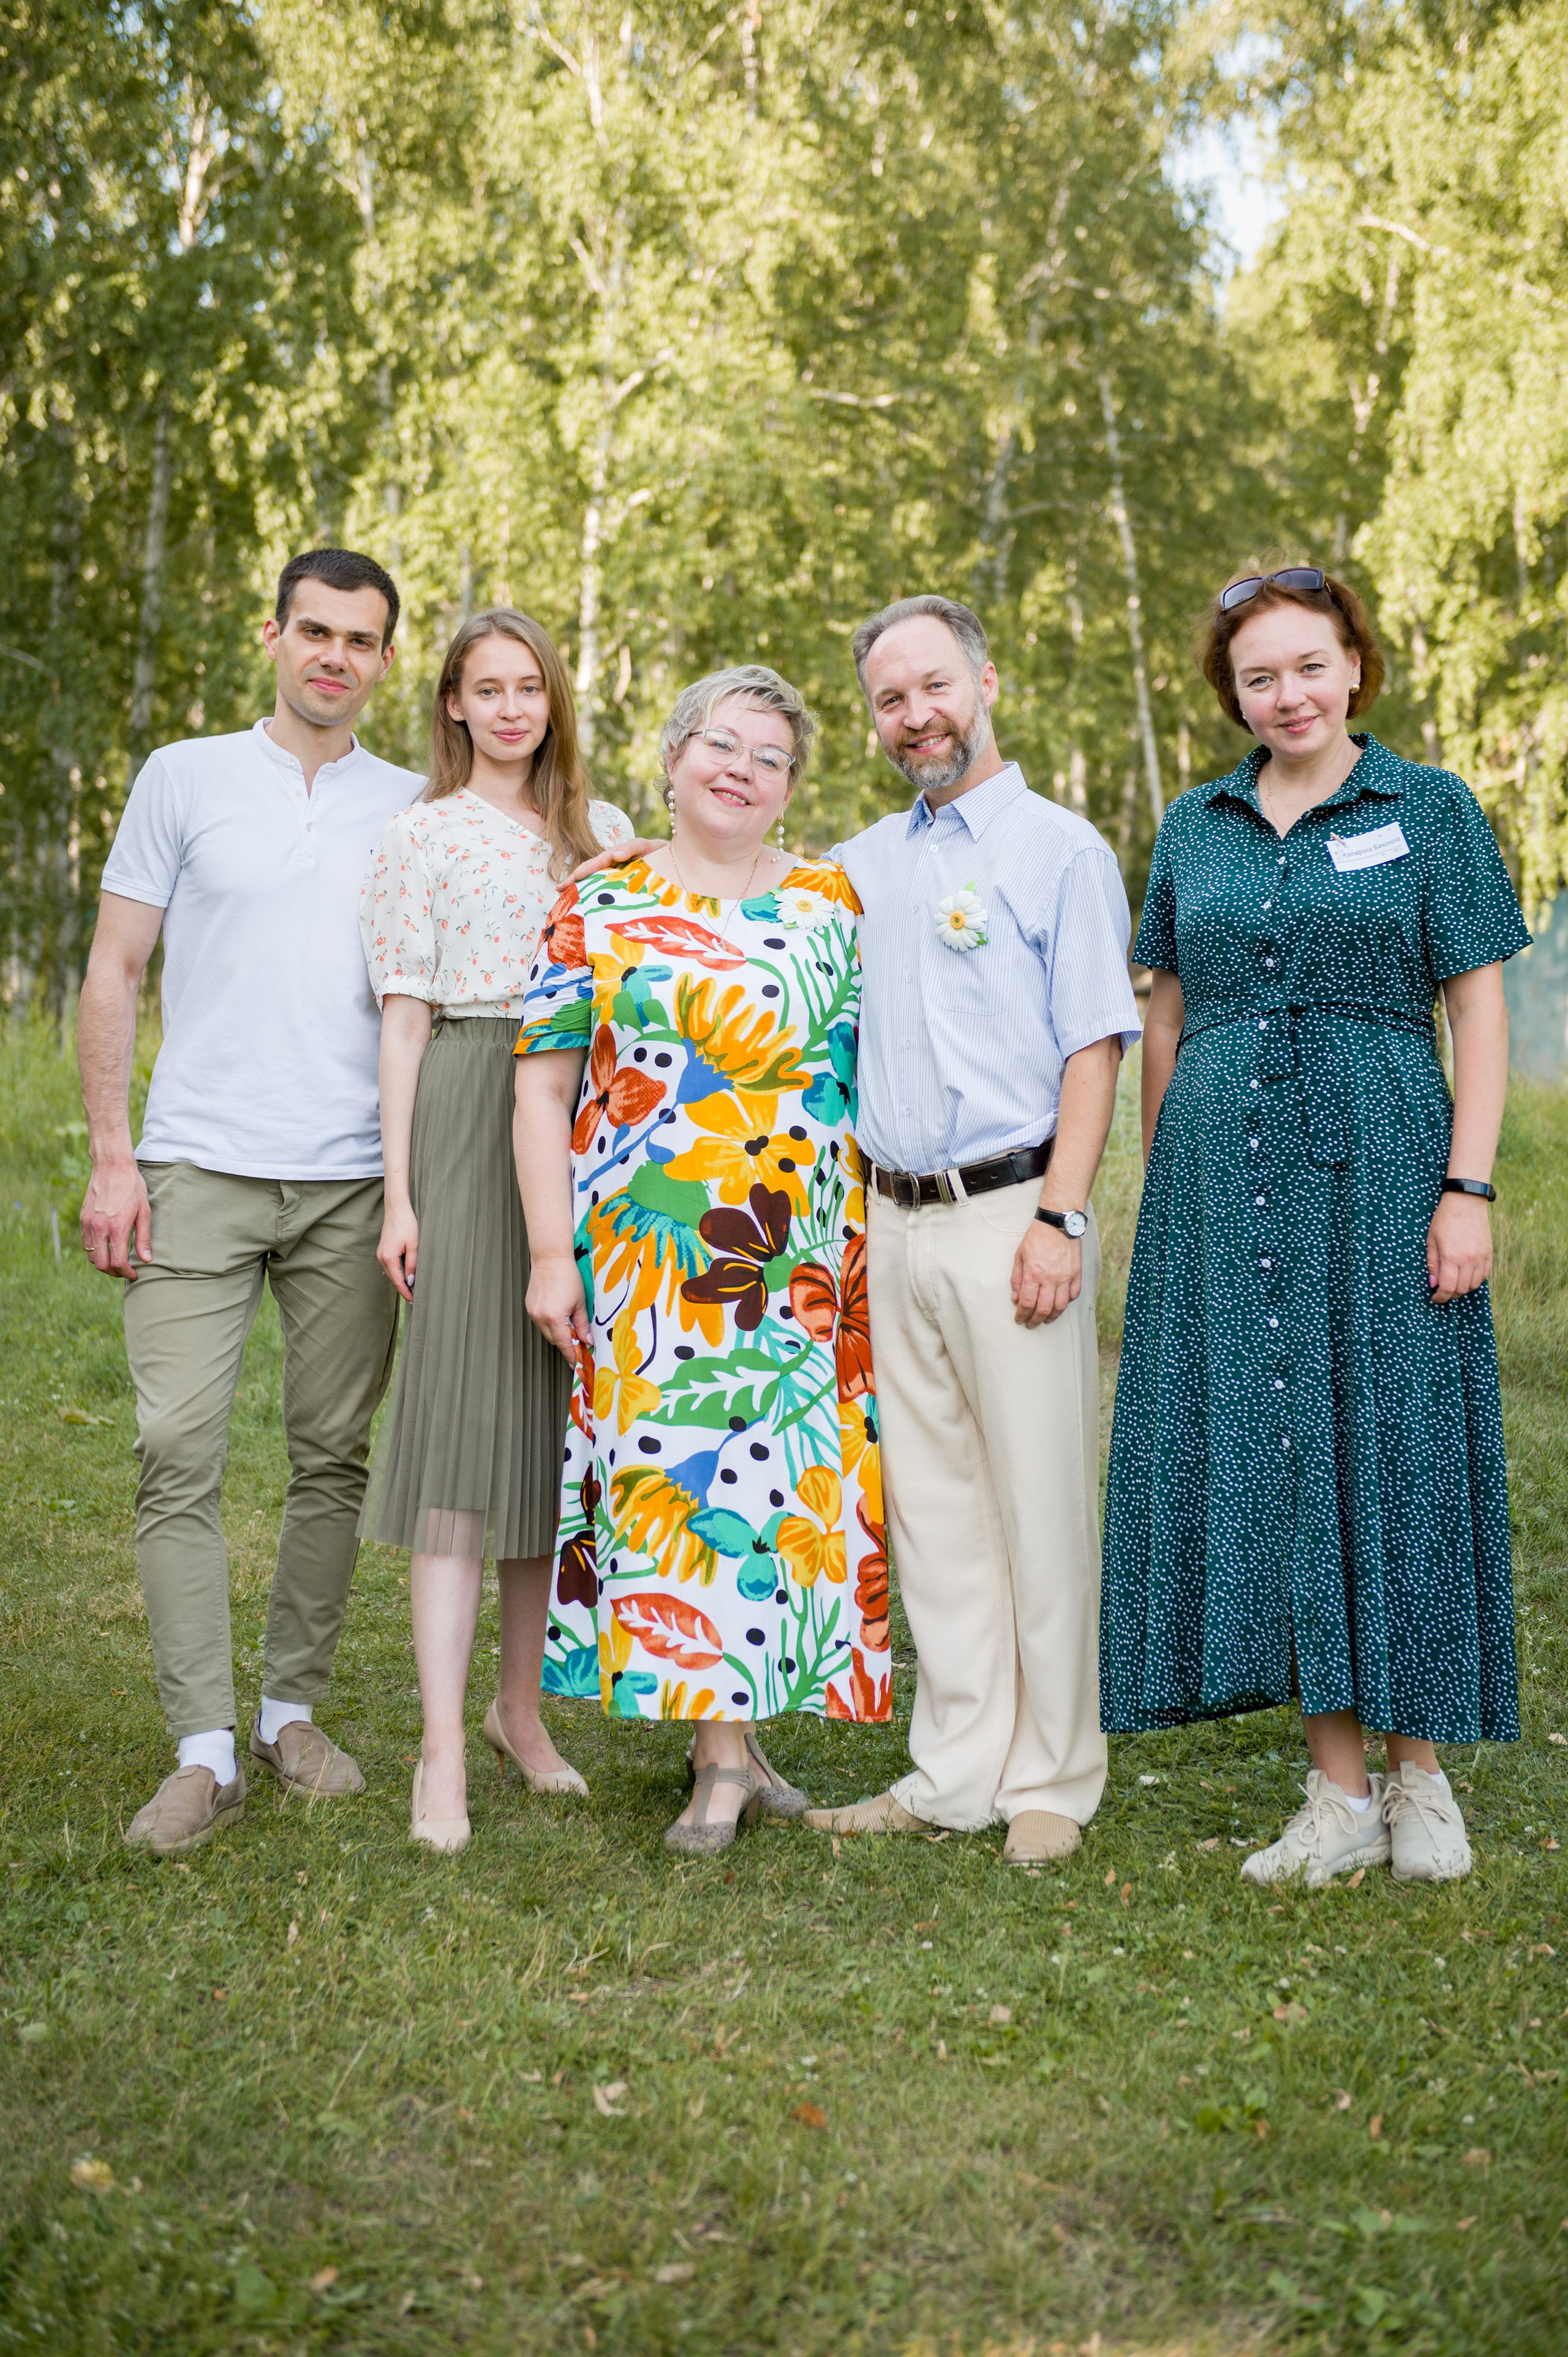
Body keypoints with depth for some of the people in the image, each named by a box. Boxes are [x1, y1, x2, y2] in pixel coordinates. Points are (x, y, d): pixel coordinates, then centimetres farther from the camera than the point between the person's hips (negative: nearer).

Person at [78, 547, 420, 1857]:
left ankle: (293, 1707, 21)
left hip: (352, 1182, 2)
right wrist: (111, 1154, -3)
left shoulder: (415, 811, 12)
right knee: (180, 1450, -7)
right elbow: (114, 973, 7)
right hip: (197, 1170, -2)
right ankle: (206, 1748, -1)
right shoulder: (185, 778, 8)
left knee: (335, 1455, 6)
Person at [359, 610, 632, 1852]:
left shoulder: (604, 829, 16)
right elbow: (406, 1015, 0)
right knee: (466, 1404, -9)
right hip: (473, 1116, -4)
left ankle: (524, 1705, 20)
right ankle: (444, 1750, -7)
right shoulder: (423, 833, 5)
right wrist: (400, 1189, -7)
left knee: (561, 1406, 7)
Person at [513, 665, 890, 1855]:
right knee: (679, 1475, -4)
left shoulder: (832, 902, 11)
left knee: (796, 1479, 2)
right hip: (653, 1264, -2)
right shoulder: (601, 907, 5)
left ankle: (747, 1727, 17)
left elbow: (880, 1074, 13)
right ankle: (722, 1751, 5)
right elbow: (544, 1085, 2)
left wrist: (878, 1243, 6)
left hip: (808, 1262, 2)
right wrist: (551, 1253, -5)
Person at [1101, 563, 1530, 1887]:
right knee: (1261, 1452, 3)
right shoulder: (1195, 828, 13)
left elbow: (1482, 1012, -1)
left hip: (1378, 1165, -3)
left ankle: (1420, 1774, 16)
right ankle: (1341, 1793, 12)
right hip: (1223, 1174, 4)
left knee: (1395, 1443, 0)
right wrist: (1161, 1184, 10)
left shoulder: (1429, 810, 3)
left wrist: (1469, 1188, -9)